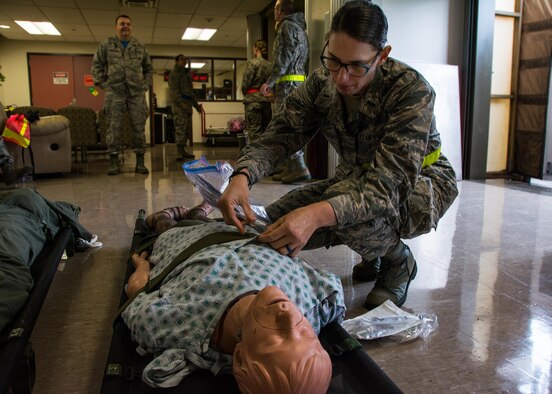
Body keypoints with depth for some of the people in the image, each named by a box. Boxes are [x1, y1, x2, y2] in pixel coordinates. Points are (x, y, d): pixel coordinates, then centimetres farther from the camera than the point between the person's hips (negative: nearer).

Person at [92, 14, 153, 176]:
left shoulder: (140, 47, 15)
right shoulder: (106, 45, 10)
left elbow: (149, 68, 22)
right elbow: (96, 65, 12)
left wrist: (146, 84, 10)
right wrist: (102, 83, 2)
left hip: (136, 92, 1)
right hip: (114, 91, -1)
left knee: (139, 126, -1)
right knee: (114, 126, -3)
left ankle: (140, 162, 5)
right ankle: (114, 162, 2)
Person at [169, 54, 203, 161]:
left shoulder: (186, 74, 24)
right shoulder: (174, 73, -2)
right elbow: (174, 91, -12)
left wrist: (196, 105, 23)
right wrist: (182, 103, -23)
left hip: (187, 103, 9)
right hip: (178, 104, -8)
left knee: (187, 128, 7)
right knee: (180, 127, -15)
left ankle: (182, 151, 13)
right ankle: (179, 153, -18)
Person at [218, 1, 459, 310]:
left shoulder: (412, 90, -28)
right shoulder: (322, 83, -12)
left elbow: (391, 183, -38)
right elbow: (280, 136, -18)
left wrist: (319, 214, -56)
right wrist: (242, 177, -40)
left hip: (420, 184, -5)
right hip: (357, 180, 6)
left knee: (343, 210, -38)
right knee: (276, 224, -13)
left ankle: (398, 260, -2)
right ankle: (373, 248, 10)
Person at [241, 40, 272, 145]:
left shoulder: (252, 63, -6)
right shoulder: (270, 65, 8)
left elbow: (245, 84, -7)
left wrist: (246, 95, 11)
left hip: (253, 100, -6)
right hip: (266, 100, 6)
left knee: (254, 132, -6)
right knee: (265, 131, 10)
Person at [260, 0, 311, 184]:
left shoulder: (287, 26, -3)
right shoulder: (300, 27, 25)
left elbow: (285, 56, -15)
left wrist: (270, 81, -16)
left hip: (289, 81, -10)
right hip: (300, 81, 10)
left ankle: (300, 168, -18)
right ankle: (289, 166, 16)